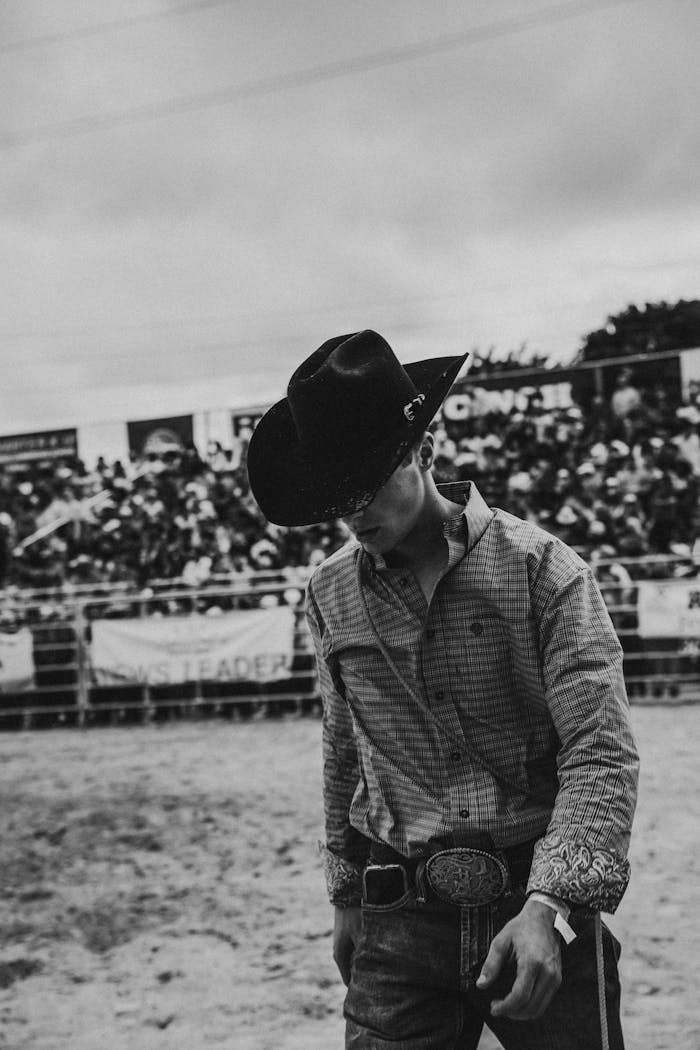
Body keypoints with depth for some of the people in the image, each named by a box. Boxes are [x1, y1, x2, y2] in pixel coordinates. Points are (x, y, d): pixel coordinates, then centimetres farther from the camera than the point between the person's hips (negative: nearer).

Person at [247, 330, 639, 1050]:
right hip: (399, 927, 3)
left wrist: (549, 906, -26)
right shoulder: (331, 594, 5)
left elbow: (601, 755, -15)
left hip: (545, 915, -2)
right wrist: (346, 895, 19)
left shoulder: (542, 570, -9)